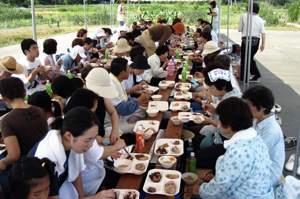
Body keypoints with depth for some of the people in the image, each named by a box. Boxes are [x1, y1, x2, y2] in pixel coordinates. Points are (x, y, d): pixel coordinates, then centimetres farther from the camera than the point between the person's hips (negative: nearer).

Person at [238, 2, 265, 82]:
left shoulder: (244, 16, 2)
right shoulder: (260, 19, 9)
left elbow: (239, 29, 3)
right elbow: (263, 32, 1)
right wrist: (263, 44, 3)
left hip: (246, 40, -4)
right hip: (256, 41, 4)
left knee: (244, 59, 7)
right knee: (250, 58, 20)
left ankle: (244, 78, 11)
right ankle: (256, 75, 18)